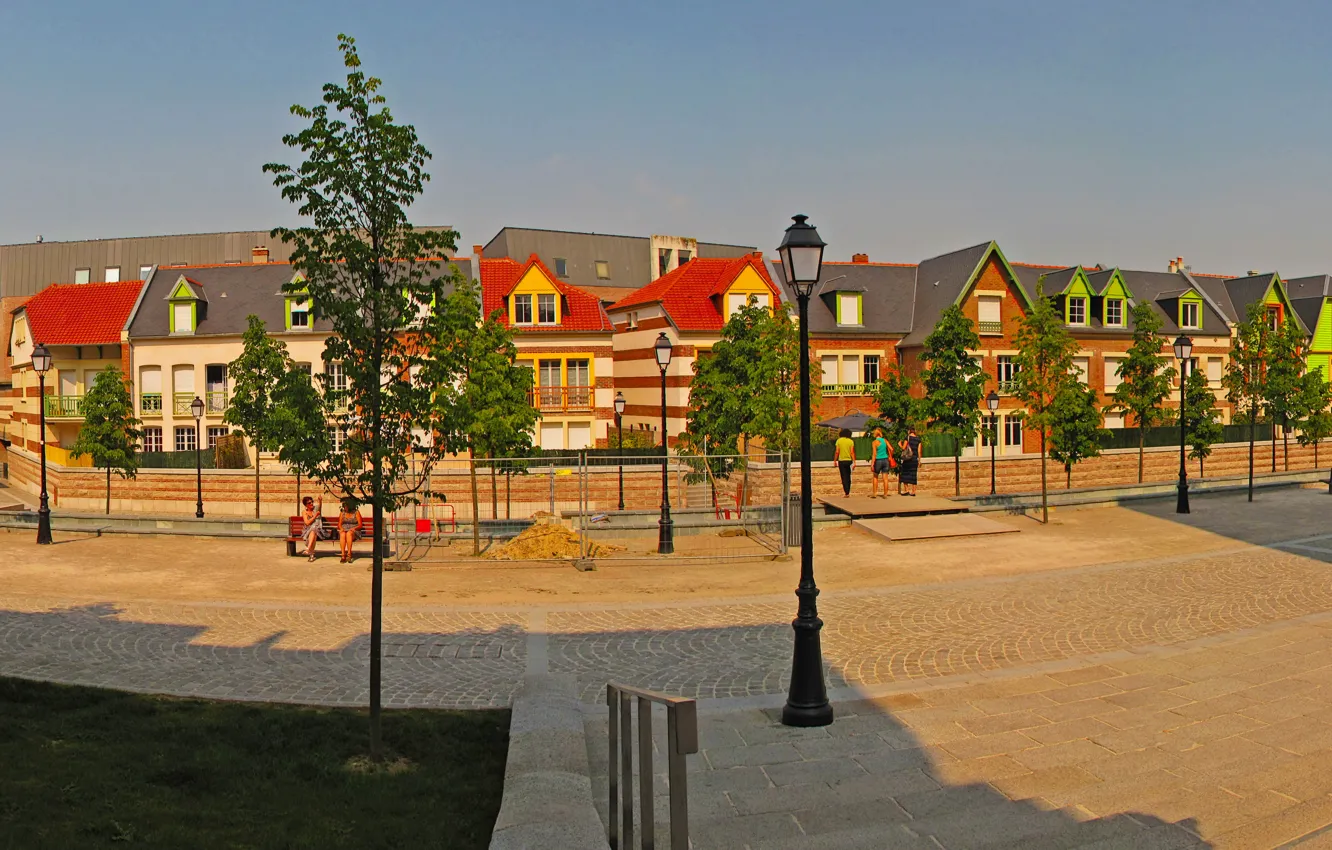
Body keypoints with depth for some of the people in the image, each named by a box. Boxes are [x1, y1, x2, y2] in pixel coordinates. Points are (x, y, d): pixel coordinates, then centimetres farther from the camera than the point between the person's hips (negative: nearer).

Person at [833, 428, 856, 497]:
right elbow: (852, 452, -6)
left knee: (844, 477, 0)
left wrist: (835, 461, 2)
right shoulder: (851, 441, -1)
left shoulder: (839, 441, -3)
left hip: (841, 461, -2)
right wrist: (854, 462, -5)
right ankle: (847, 491, 19)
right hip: (849, 460, 2)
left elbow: (837, 452, -7)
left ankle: (846, 492, -6)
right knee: (848, 477, 15)